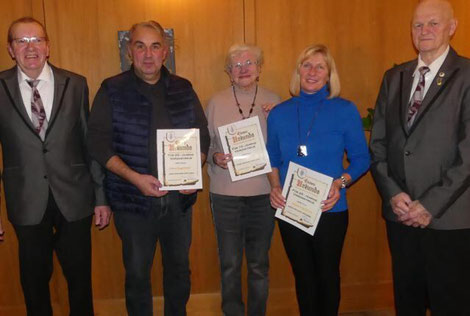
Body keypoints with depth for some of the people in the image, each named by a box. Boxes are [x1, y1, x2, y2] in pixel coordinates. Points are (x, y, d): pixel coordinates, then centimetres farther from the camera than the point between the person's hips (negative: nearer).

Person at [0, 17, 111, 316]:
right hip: (26, 202, 0)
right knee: (35, 280, 15)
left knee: (80, 277, 13)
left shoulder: (75, 84, 0)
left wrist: (101, 197, 2)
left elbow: (90, 143, 2)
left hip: (74, 199, 0)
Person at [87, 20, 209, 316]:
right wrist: (134, 177, -19)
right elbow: (99, 143, -8)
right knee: (137, 272, 12)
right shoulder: (112, 90, -4)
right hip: (134, 200, -2)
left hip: (179, 198, 3)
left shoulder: (183, 89, 4)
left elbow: (202, 136, 9)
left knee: (179, 268, 17)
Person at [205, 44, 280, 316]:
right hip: (226, 193, 0)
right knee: (230, 263, 8)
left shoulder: (273, 101, 4)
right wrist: (215, 157, -15)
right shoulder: (216, 102, 3)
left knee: (259, 263, 12)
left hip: (263, 193, 1)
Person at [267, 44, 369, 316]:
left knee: (327, 274, 14)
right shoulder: (279, 113, 3)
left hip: (330, 209, -2)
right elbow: (273, 160, 10)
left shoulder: (345, 110, -5)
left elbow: (361, 158, -2)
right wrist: (275, 186, -7)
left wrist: (341, 183, -18)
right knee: (303, 274, 17)